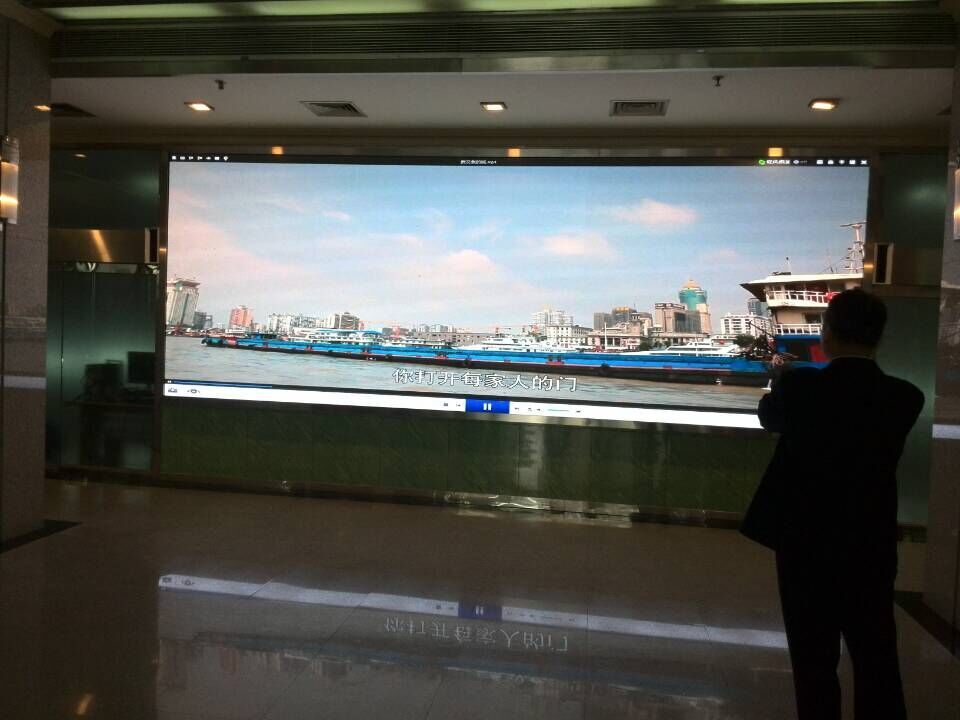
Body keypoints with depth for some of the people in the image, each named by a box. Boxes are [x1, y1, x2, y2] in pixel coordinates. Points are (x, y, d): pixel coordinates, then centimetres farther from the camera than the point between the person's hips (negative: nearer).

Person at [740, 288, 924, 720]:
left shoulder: (800, 386, -14)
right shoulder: (905, 398, -7)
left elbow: (769, 417, 7)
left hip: (805, 543, -2)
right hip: (872, 547, 3)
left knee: (815, 661, 10)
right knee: (878, 661, 16)